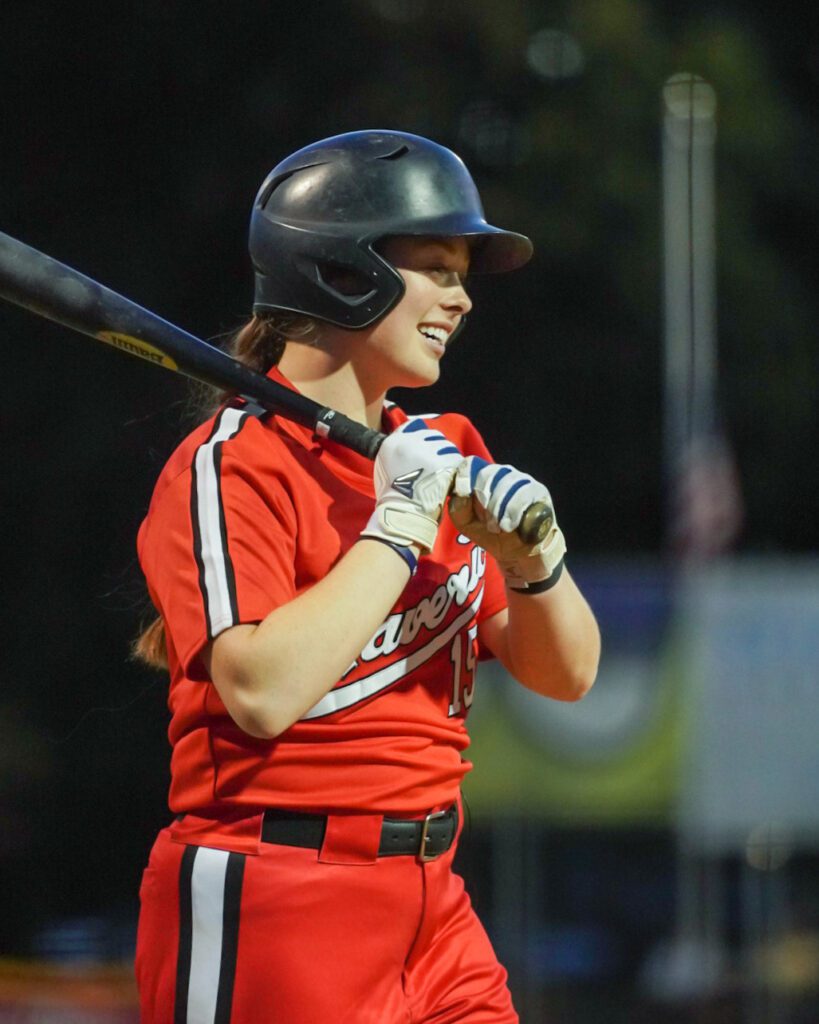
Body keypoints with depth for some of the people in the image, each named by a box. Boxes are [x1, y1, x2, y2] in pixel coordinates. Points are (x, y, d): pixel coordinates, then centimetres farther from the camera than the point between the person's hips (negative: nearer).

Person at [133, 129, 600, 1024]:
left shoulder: (442, 452, 13)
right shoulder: (231, 464, -9)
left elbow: (566, 674, 13)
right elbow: (262, 692, -24)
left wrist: (531, 556, -7)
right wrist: (400, 524, -17)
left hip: (429, 906, 7)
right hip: (271, 911, -7)